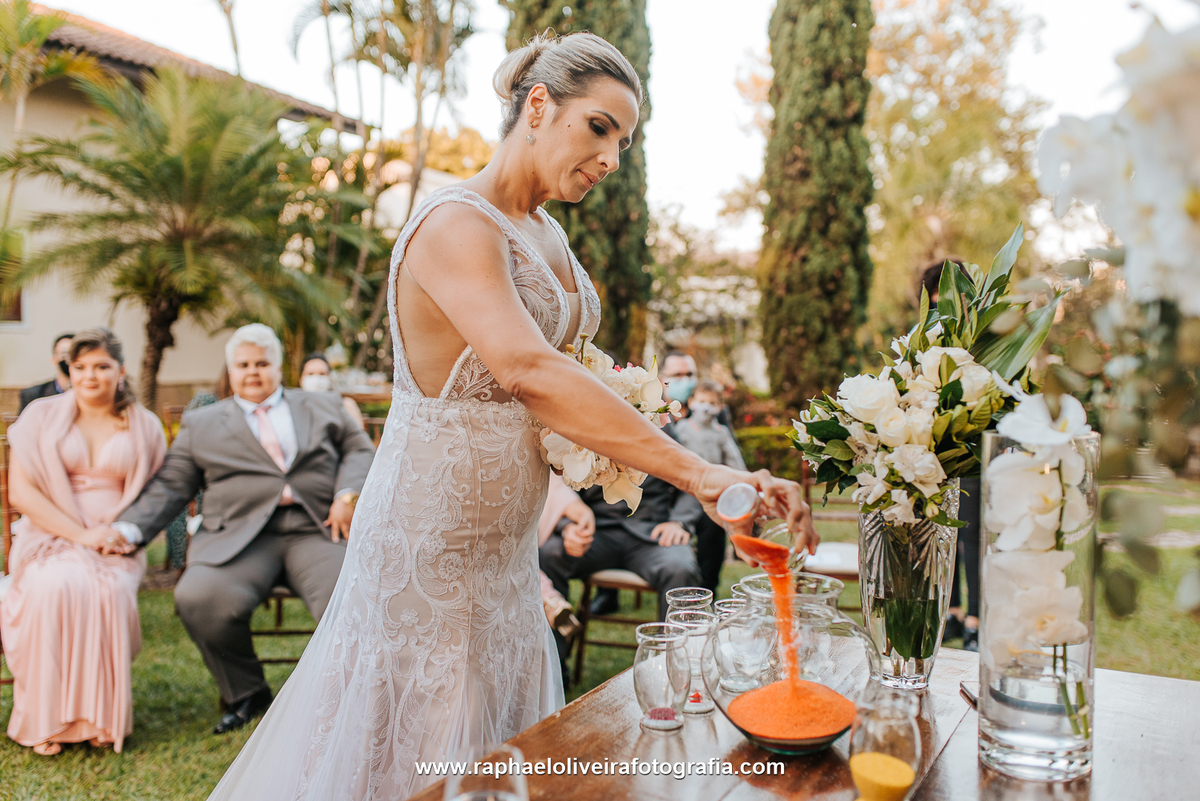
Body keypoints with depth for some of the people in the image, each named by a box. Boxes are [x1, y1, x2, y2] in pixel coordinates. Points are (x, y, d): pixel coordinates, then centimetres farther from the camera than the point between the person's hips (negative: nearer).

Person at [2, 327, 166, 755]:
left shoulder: (144, 426, 10)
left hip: (115, 545, 1)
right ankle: (48, 720, -21)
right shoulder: (41, 415, 6)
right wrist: (81, 533, -12)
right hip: (50, 537, 0)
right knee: (55, 586, -33)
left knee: (111, 590, -32)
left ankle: (101, 718, -18)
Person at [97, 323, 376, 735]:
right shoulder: (200, 424, 20)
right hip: (238, 535, 1)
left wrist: (348, 494, -3)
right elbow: (169, 487, 15)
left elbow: (360, 449, 17)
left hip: (318, 529, 0)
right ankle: (245, 694, -3)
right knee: (198, 598, -29)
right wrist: (127, 528, -2)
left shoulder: (323, 407, 22)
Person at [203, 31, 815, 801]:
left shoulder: (547, 233, 9)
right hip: (433, 537, -9)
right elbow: (527, 371, -36)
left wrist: (592, 439, -1)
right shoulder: (455, 224, -20)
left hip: (506, 538, 9)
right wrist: (695, 473, -41)